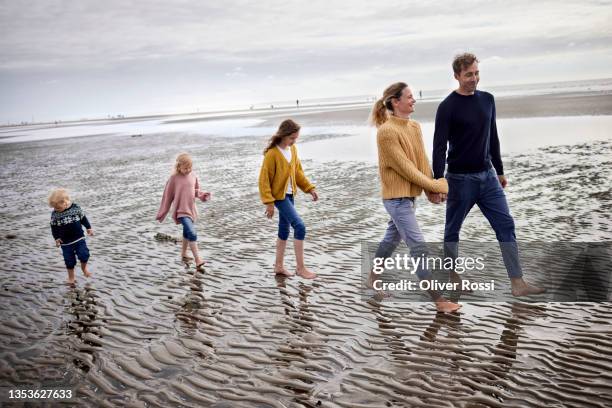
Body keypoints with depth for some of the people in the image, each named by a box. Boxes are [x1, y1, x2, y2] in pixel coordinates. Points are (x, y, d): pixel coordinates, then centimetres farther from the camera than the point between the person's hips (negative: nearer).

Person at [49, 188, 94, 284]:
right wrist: (56, 238, -4)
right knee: (69, 261, 7)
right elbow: (54, 228, 5)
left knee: (84, 255, -14)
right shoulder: (54, 214, -5)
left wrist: (88, 228, 1)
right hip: (66, 242, 1)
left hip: (79, 238, -1)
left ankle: (84, 267, 19)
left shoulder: (75, 207, -7)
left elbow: (83, 218, 6)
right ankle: (71, 277, 27)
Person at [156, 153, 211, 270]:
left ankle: (183, 254, 39)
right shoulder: (174, 178, -9)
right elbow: (168, 195, -2)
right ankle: (197, 260, -17)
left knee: (187, 233, 19)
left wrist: (202, 195, -8)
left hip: (191, 210, 5)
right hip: (181, 211, -5)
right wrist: (162, 213, 3)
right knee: (192, 233, -18)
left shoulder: (193, 176, 2)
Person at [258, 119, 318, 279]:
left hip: (289, 194, 8)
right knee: (300, 227, -13)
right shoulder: (272, 154, -18)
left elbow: (298, 171, 15)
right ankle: (300, 267, -3)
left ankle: (279, 266, 27)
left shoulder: (293, 149, 4)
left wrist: (309, 188, 7)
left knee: (284, 230, 14)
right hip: (279, 196, -8)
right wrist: (269, 203, -19)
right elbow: (264, 179, -16)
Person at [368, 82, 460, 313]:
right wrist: (435, 186, -15)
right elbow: (405, 167, -19)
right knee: (418, 246, -8)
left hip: (410, 194, 9)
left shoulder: (415, 127, 7)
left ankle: (372, 279, 39)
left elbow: (423, 160, 5)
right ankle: (438, 300, -3)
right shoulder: (386, 132, -18)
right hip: (396, 196, -9)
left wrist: (430, 188, -8)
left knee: (392, 238, 21)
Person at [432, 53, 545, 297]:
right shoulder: (448, 107, -9)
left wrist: (499, 171, 17)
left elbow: (492, 138, 16)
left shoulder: (487, 100, 8)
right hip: (460, 179, -5)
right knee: (452, 230, 7)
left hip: (487, 176, 5)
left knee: (506, 225, -2)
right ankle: (452, 277, 25)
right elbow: (439, 147, -12)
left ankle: (517, 283, 1)